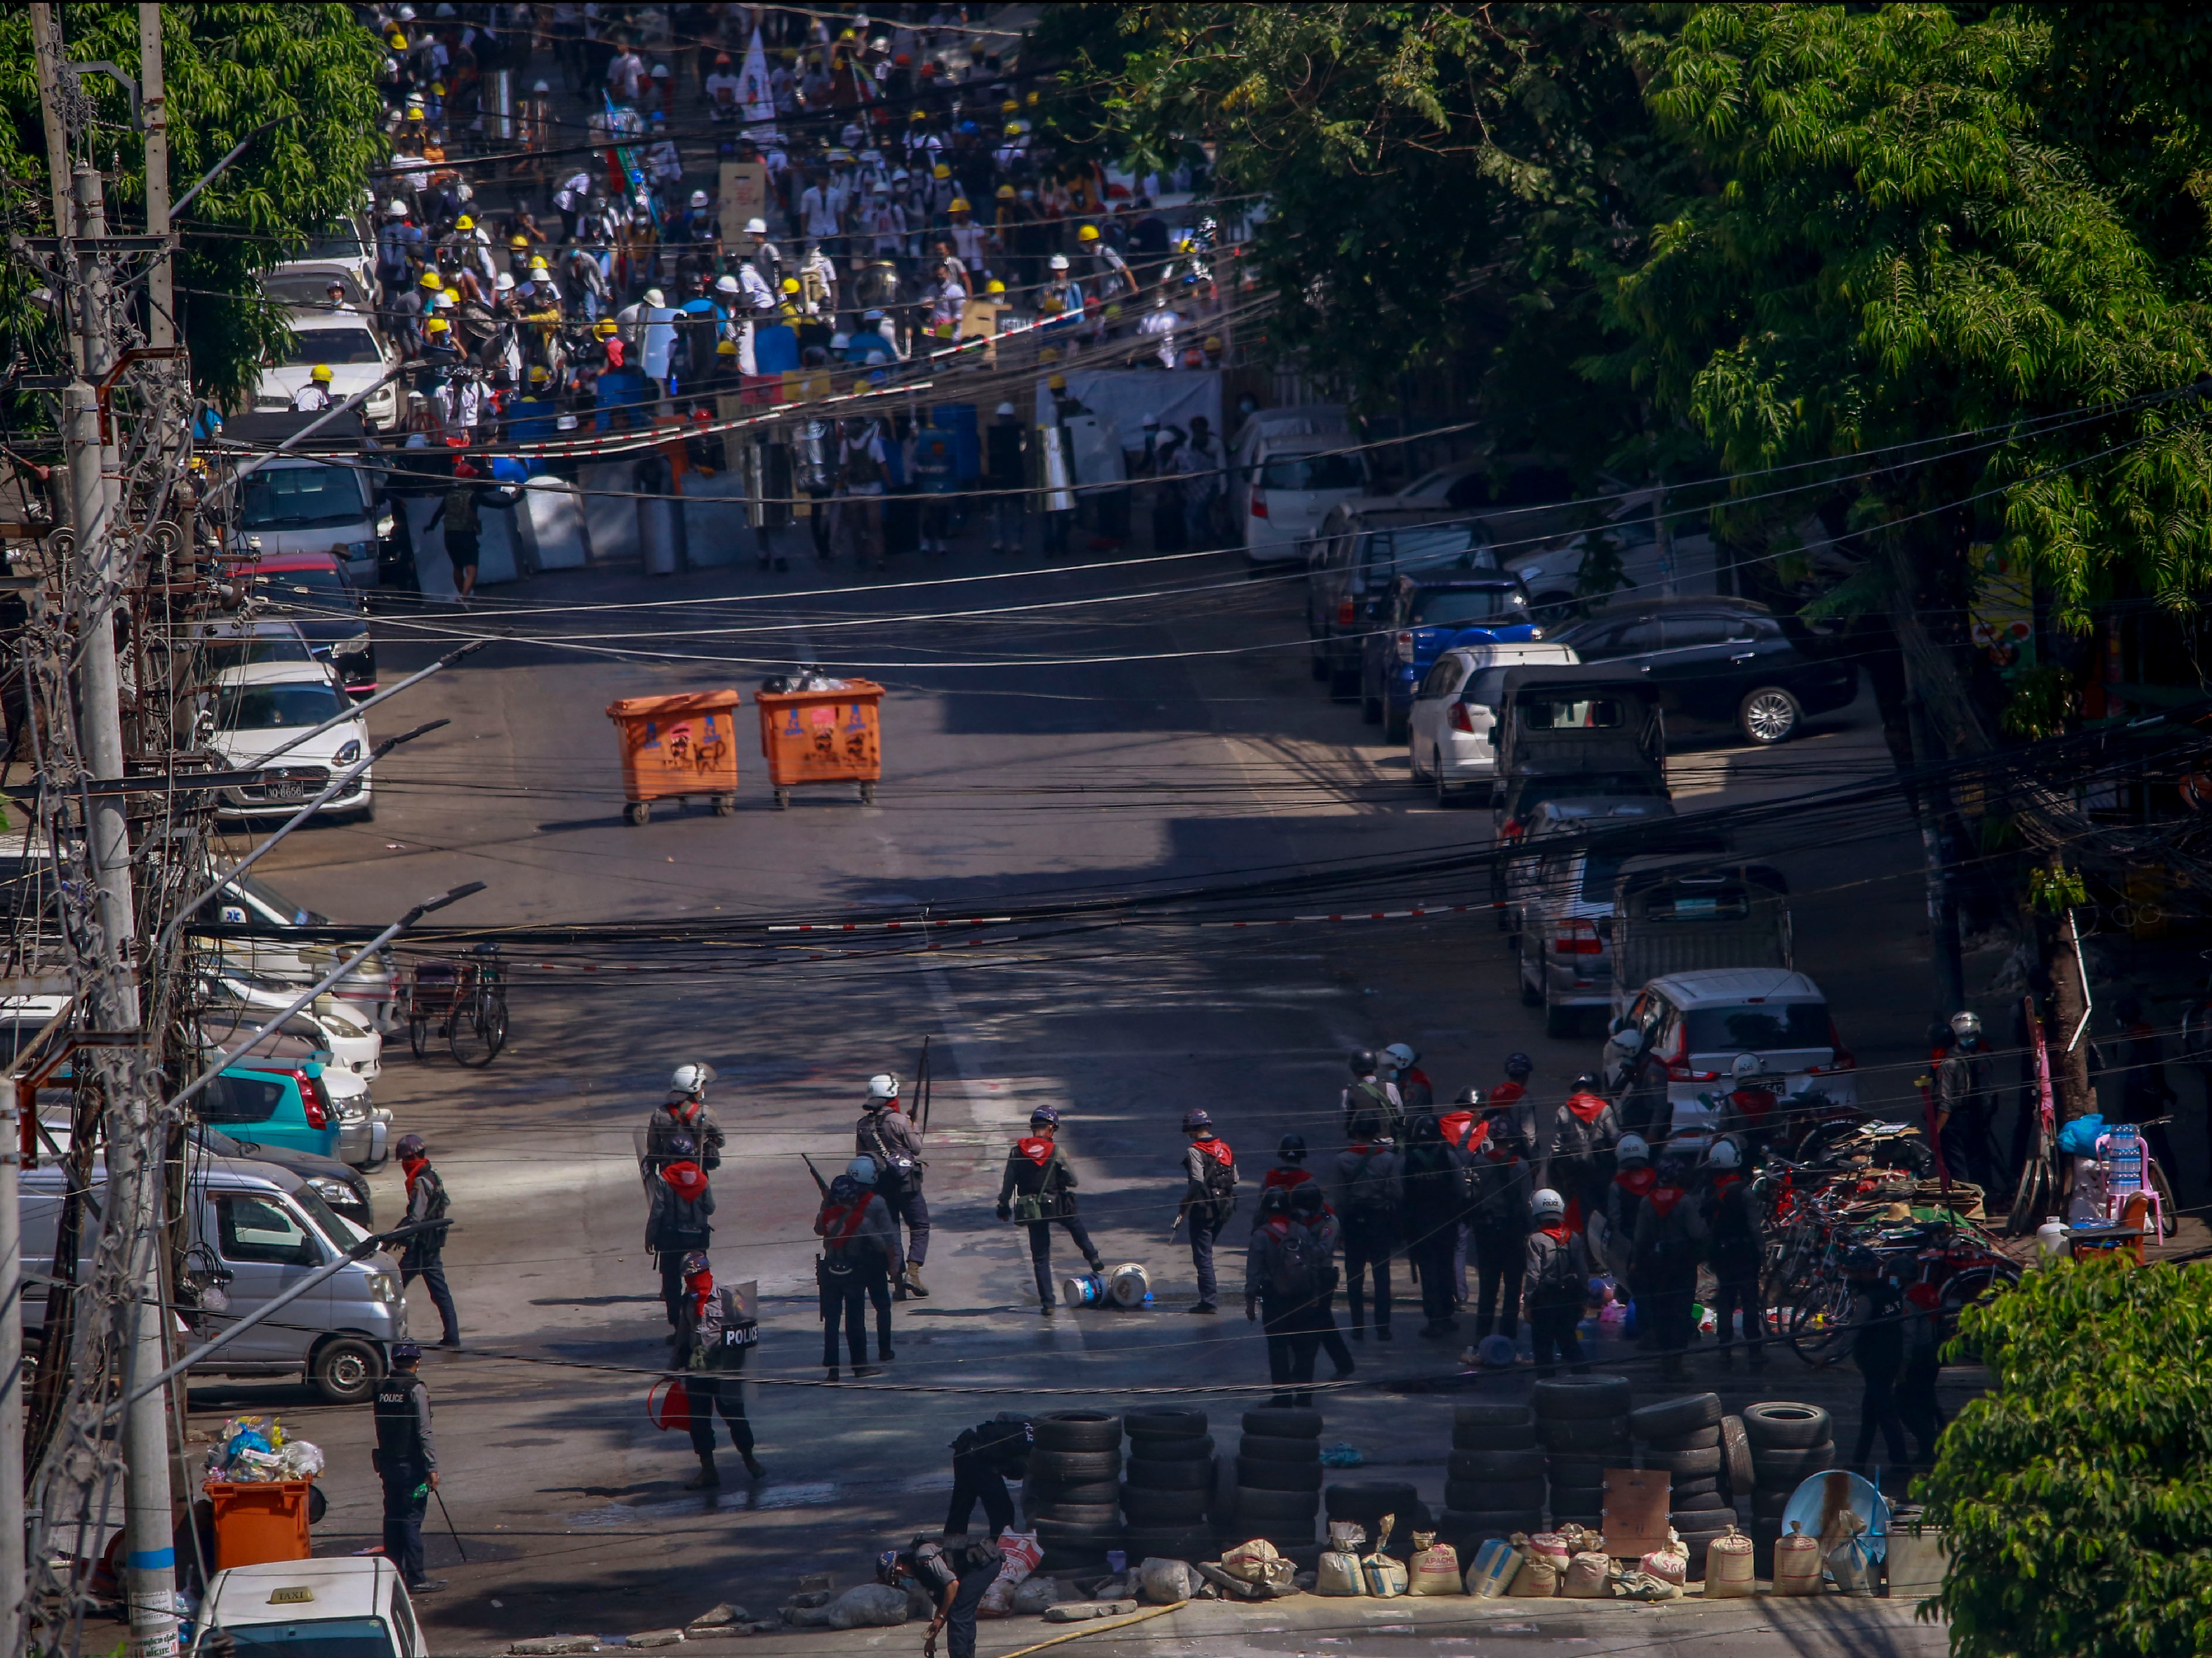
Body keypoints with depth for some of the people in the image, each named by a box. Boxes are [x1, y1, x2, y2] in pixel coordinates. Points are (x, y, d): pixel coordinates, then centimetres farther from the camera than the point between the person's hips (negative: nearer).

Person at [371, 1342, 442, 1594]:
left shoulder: (382, 1388, 6)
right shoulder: (415, 1390, -13)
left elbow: (381, 1427, 11)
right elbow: (425, 1431, -15)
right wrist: (432, 1467, -13)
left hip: (387, 1463, 6)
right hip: (411, 1466, -6)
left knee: (393, 1518, 12)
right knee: (412, 1520, -4)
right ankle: (415, 1579, -5)